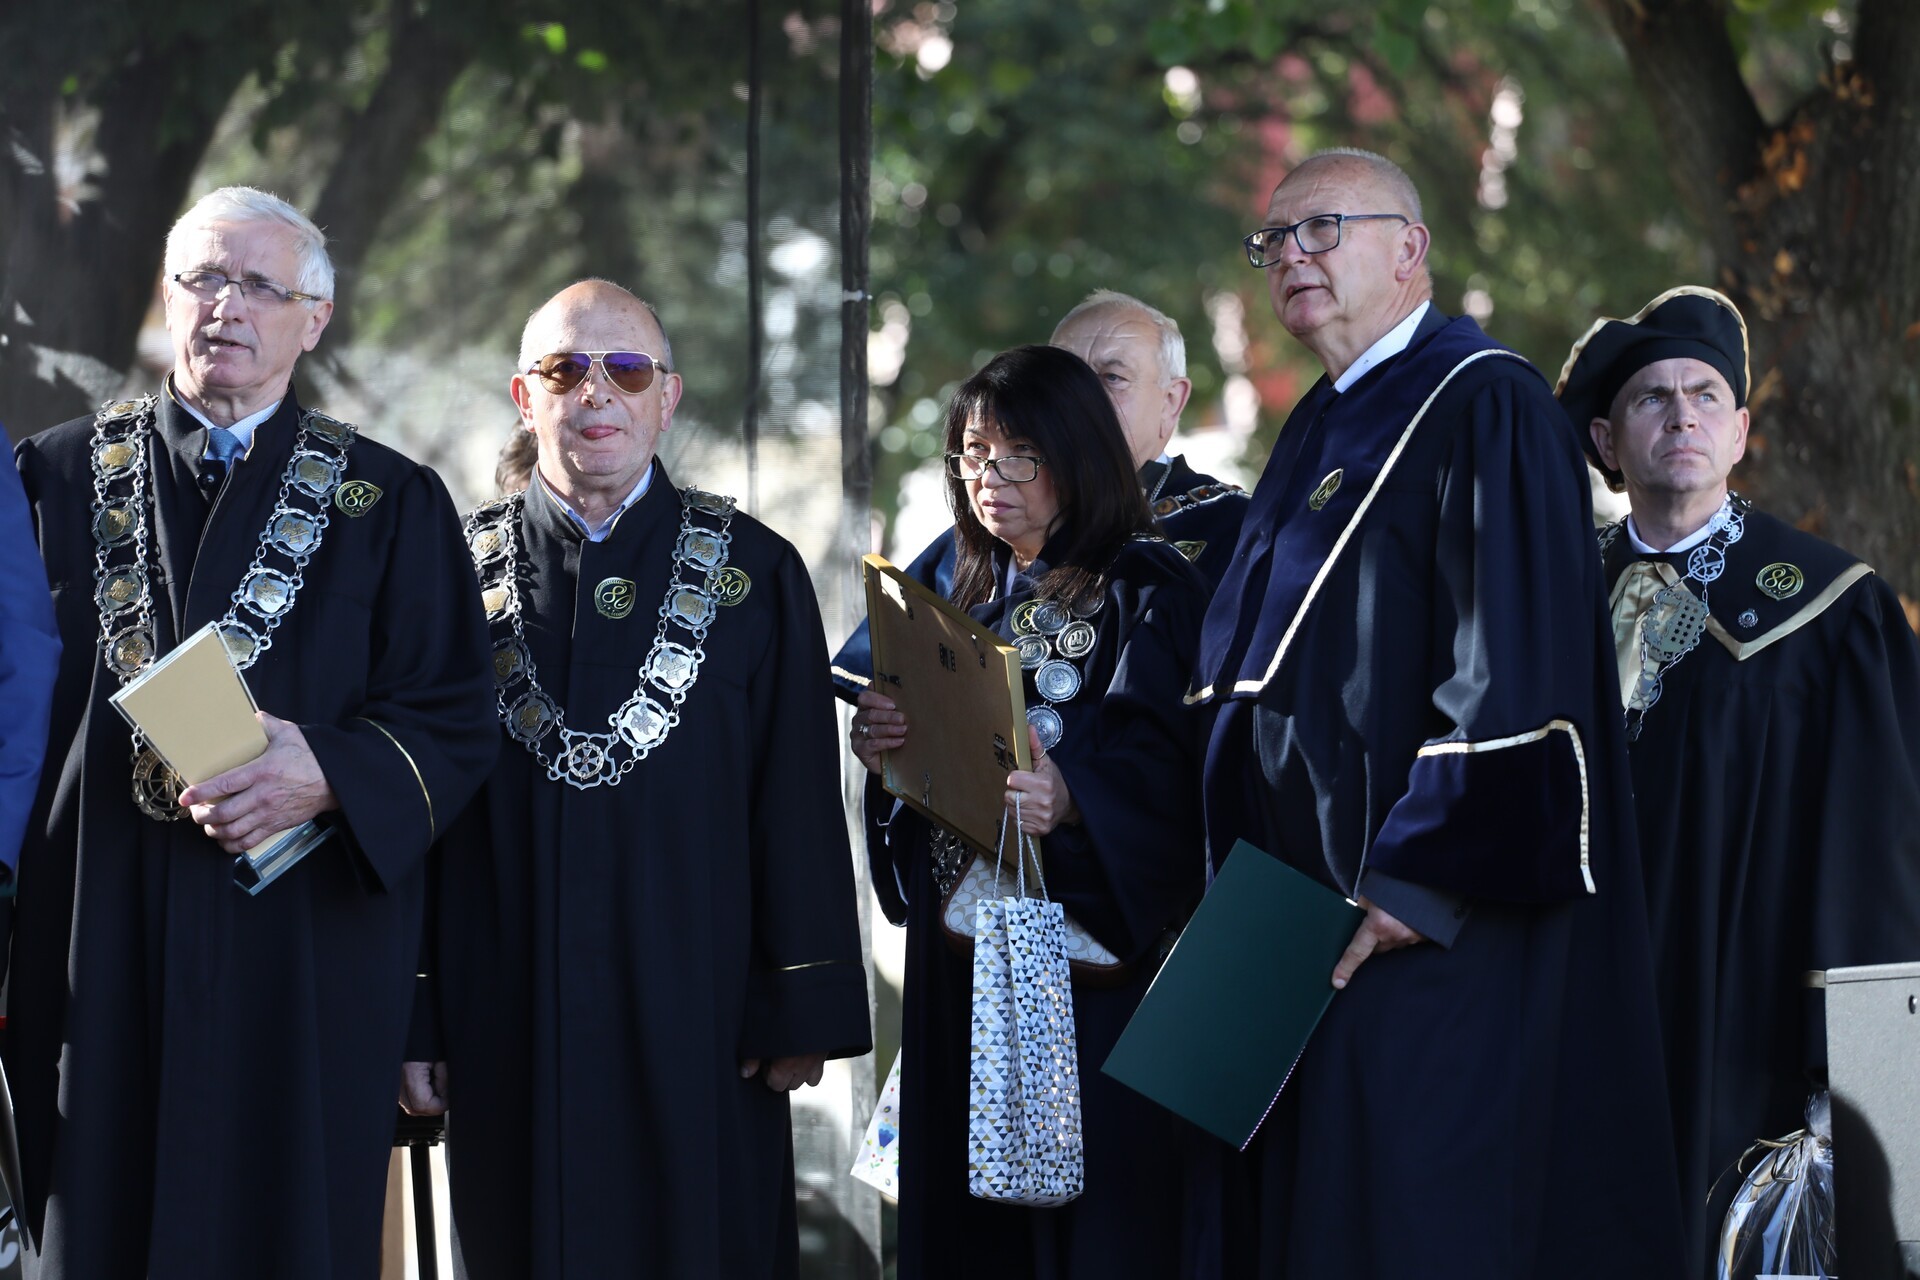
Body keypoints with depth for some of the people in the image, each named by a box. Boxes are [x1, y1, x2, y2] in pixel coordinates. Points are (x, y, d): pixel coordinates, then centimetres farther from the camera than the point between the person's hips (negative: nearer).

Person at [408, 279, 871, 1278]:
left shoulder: (753, 574, 4)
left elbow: (802, 806, 2)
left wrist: (808, 1009, -3)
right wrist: (406, 1013, 0)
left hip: (697, 1023, -1)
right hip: (508, 1034, 1)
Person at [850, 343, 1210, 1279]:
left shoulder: (1144, 590, -5)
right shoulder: (973, 598, 16)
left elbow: (1167, 764, -17)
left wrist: (1070, 800, -35)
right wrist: (885, 747, -4)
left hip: (1088, 950, -7)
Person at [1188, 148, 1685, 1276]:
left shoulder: (1482, 406, -10)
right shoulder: (1319, 432, 18)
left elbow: (1515, 676, -19)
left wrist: (1412, 886, -22)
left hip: (1432, 934, -9)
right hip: (1297, 929, 9)